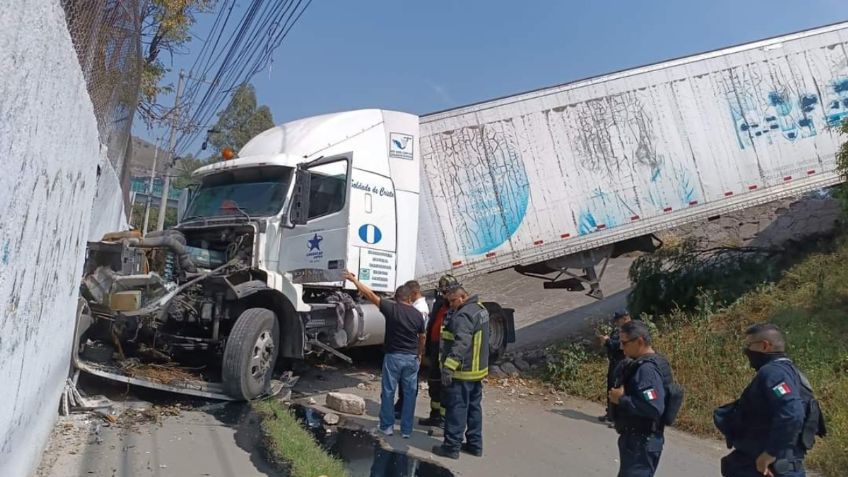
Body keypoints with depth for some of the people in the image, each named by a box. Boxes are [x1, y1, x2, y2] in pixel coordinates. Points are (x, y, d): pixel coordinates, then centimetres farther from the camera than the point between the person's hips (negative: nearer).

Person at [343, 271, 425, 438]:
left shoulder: (391, 309, -9)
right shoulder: (417, 314, 2)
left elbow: (370, 295, -9)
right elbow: (422, 337, 13)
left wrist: (354, 280, -2)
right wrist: (419, 355, 28)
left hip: (393, 356, -3)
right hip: (412, 358, 3)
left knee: (388, 392, 9)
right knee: (409, 393, 9)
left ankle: (386, 426, 17)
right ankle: (406, 429, 15)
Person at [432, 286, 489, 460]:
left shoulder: (463, 315, -21)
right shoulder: (480, 309, 11)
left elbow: (461, 343, -29)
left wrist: (449, 366, -31)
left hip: (462, 371, -10)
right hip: (478, 368, 10)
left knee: (456, 408, -1)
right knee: (474, 407, 16)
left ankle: (452, 446, 6)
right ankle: (475, 444, 25)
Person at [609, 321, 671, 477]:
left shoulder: (647, 369, -23)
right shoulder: (642, 364, 9)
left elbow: (654, 408, -32)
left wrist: (621, 399, -23)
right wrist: (621, 395, 3)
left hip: (641, 442, -11)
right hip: (635, 438, 11)